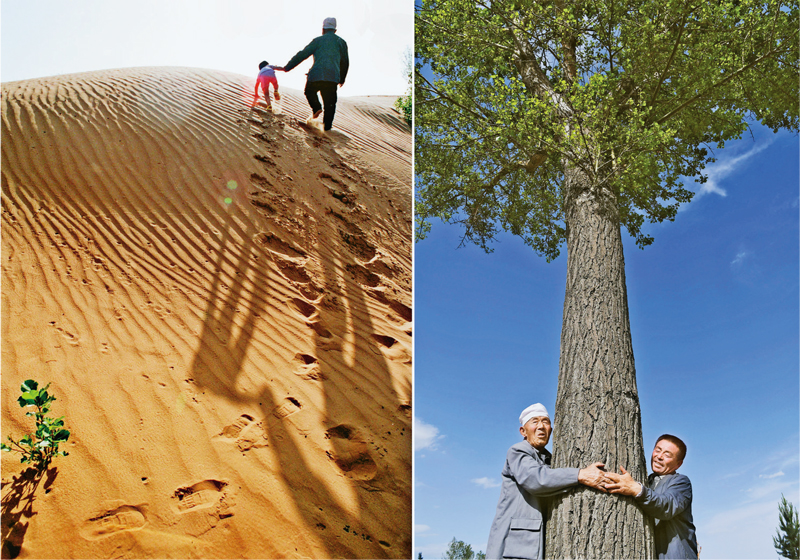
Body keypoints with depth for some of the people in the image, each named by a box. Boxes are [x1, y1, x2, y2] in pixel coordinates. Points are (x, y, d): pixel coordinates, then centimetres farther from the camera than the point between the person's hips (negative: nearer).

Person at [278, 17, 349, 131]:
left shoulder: (318, 40, 8)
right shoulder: (341, 42, 14)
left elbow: (302, 55, 5)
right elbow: (345, 63, 20)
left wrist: (286, 68, 7)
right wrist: (342, 79, 33)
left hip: (316, 75, -1)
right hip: (333, 77, 1)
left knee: (309, 91, 25)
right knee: (330, 103, 9)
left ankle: (316, 108, 2)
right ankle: (327, 125, 6)